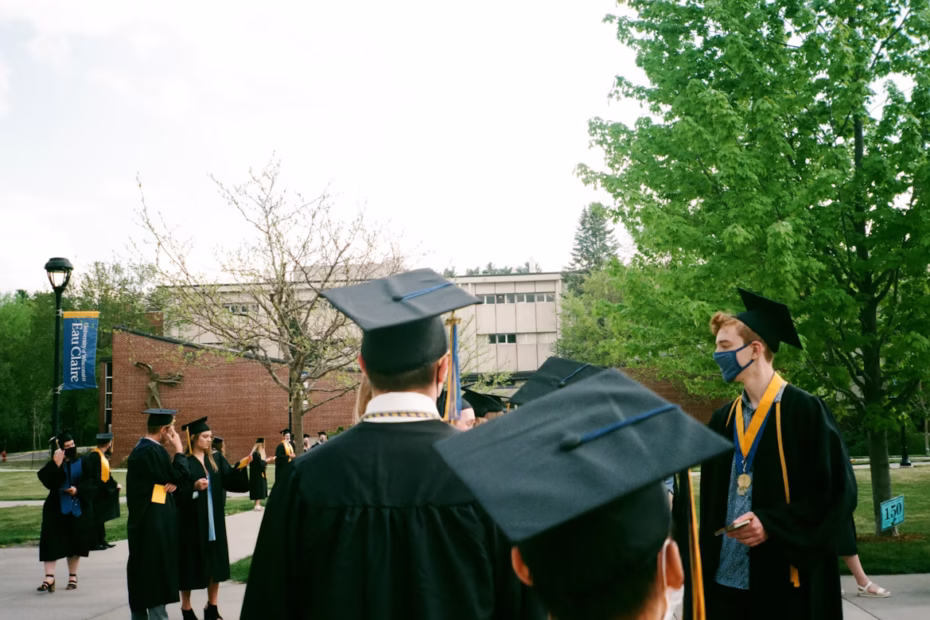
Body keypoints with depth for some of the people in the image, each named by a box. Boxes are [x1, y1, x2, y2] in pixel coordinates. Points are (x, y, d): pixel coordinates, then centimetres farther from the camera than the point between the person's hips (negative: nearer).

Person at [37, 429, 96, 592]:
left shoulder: (83, 463, 2)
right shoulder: (54, 464, 1)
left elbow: (93, 483, -3)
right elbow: (47, 481, -17)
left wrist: (78, 489, -17)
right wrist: (56, 464, -26)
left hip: (79, 509, 0)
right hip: (57, 509, 0)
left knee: (75, 543, 7)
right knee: (52, 542, -8)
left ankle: (72, 577, 18)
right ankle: (49, 577, -9)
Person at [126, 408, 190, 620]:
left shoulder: (141, 448, 12)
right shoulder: (153, 451, -20)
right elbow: (181, 477, -17)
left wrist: (172, 482, -7)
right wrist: (178, 450, -7)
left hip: (143, 519, 10)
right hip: (154, 522, -10)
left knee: (143, 571, 14)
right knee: (157, 571, -4)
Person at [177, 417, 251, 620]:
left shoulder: (216, 459, 7)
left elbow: (230, 481, -2)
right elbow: (177, 493, -13)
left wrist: (240, 467, -17)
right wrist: (194, 487, -28)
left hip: (214, 520, 5)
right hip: (192, 521, -5)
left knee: (215, 562, 8)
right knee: (192, 563, 3)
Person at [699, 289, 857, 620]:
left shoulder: (805, 411, -7)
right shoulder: (723, 419, 10)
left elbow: (838, 492, -9)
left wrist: (772, 524, -17)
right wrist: (706, 562, 11)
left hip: (787, 581, -5)